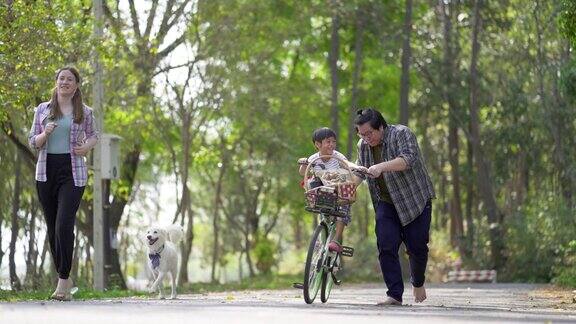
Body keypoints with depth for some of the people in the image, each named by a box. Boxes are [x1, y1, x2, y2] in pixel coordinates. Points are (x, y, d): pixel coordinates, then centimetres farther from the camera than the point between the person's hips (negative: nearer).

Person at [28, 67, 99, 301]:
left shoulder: (84, 112, 6)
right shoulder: (42, 109, 9)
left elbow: (93, 135, 21)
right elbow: (32, 141, 10)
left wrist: (87, 146, -1)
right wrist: (45, 133, -11)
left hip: (72, 172, -3)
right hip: (46, 172, 3)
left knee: (64, 225, -16)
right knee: (52, 227, 7)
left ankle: (63, 280, -15)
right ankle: (65, 278, 19)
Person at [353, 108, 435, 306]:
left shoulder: (401, 134, -14)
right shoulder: (363, 146, 4)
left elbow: (408, 159, -30)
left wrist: (381, 167, -42)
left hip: (415, 199, -4)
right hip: (386, 204, 4)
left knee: (417, 247, 1)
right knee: (386, 248, -10)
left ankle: (418, 283, 29)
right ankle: (395, 295, -10)